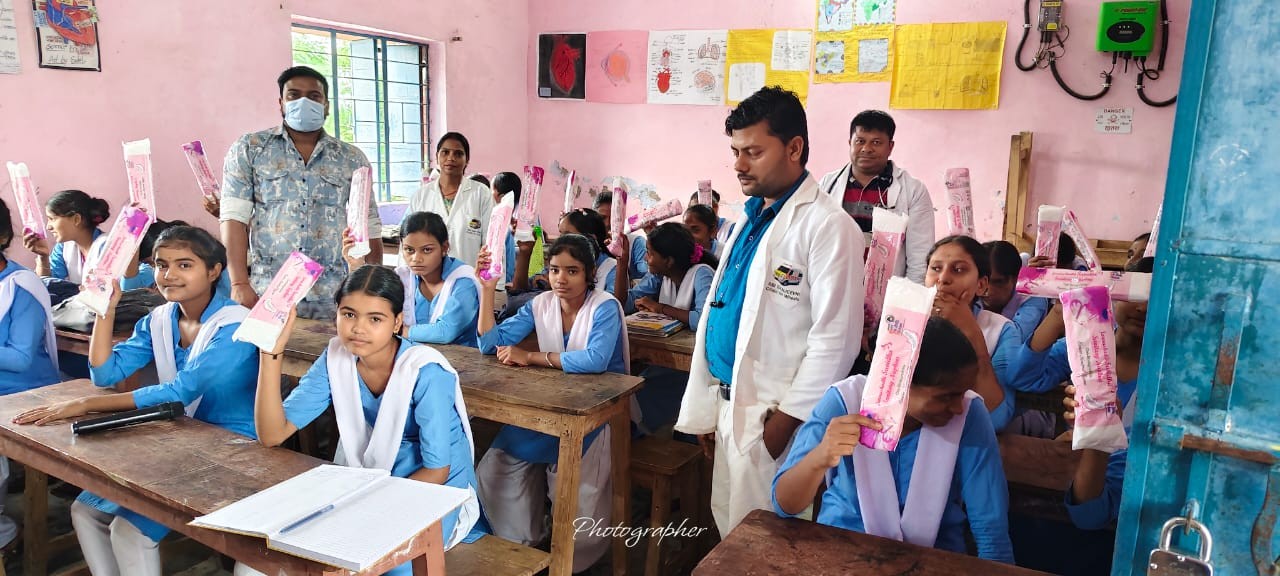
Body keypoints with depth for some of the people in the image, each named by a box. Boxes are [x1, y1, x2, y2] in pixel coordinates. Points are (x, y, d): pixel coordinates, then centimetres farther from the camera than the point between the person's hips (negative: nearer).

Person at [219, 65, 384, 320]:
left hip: (334, 299, 1)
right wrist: (239, 284, -11)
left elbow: (369, 228, 10)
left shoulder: (352, 159, 10)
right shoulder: (248, 150, 6)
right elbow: (234, 217, -1)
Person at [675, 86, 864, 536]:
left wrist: (784, 423, -17)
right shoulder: (747, 220, 12)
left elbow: (834, 340, -19)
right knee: (730, 535, 19)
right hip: (730, 409, 8)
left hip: (776, 417, -7)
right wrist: (705, 410, 12)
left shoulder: (827, 226, -14)